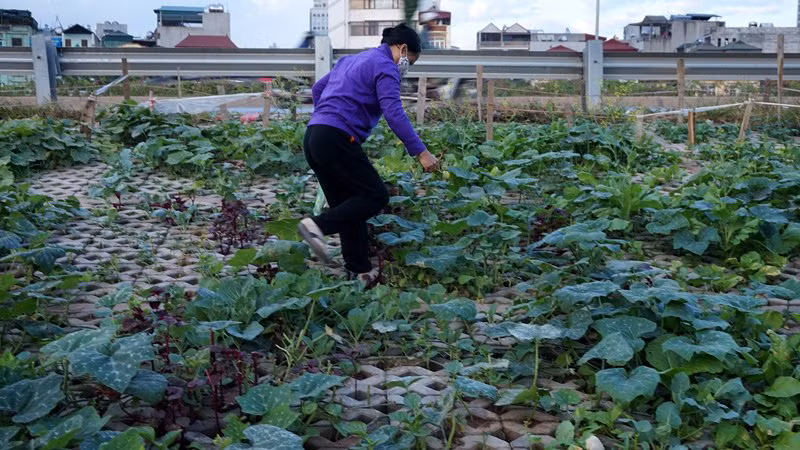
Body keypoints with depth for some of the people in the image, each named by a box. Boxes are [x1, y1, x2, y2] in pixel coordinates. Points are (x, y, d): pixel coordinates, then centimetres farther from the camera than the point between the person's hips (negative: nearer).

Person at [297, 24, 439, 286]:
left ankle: (360, 271, 14)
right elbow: (394, 114, -15)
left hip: (313, 138, 9)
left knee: (348, 205, 11)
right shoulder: (385, 67, -2)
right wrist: (420, 152, -16)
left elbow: (317, 89, 33)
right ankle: (318, 225, -19)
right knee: (376, 196, -5)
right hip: (338, 140, -9)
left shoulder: (352, 60, 25)